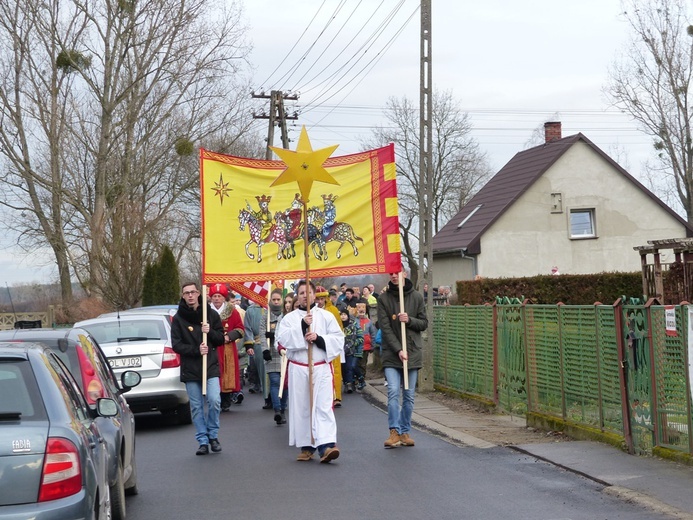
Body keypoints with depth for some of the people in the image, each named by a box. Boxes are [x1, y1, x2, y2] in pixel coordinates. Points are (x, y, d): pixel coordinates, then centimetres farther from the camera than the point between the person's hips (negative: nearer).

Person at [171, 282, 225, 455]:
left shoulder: (211, 314, 4)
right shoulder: (178, 318, 1)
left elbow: (221, 339, 7)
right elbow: (176, 345, -4)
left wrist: (210, 332, -14)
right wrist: (196, 350, -17)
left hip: (210, 366, 0)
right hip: (190, 369, 0)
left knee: (214, 400, -12)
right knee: (196, 407, 3)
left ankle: (213, 435, 8)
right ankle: (203, 441, 12)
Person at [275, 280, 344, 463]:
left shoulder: (326, 316, 7)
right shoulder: (289, 318, 8)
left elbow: (338, 339, 0)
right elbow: (283, 339, -9)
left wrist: (319, 339, -15)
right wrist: (302, 326, -18)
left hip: (321, 369, -1)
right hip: (298, 370, 1)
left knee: (323, 406, -11)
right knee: (301, 407, 5)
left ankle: (326, 445, -19)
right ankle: (306, 446, 15)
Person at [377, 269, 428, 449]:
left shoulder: (417, 297, 4)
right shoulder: (384, 299, 0)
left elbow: (424, 323, 8)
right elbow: (385, 328, -6)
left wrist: (409, 320, -13)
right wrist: (398, 350, -14)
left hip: (413, 352, 2)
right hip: (391, 353, -2)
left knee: (409, 395, 6)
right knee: (393, 391, -13)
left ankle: (405, 431, 14)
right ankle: (394, 432, -9)